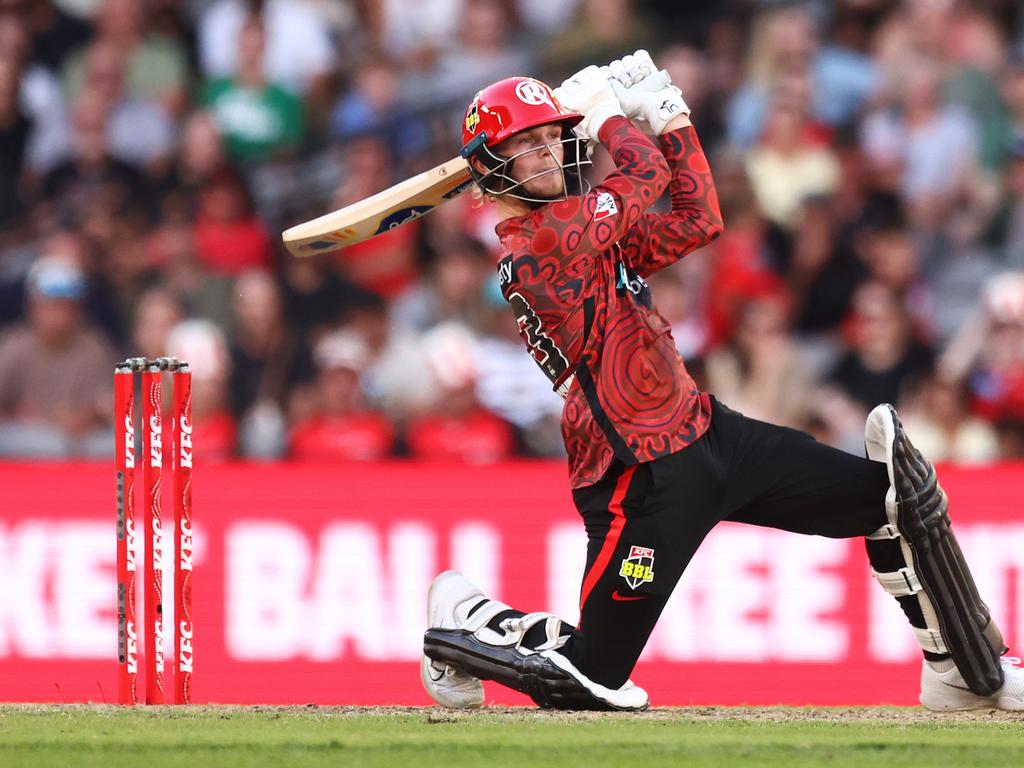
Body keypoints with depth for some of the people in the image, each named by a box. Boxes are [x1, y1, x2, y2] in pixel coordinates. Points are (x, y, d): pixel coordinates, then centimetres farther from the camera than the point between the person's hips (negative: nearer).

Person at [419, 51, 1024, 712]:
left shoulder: (590, 229, 12)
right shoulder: (538, 243, -17)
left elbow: (697, 221, 15)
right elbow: (647, 172, -13)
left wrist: (667, 111, 14)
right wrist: (605, 113, 7)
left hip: (703, 432, 9)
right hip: (644, 478, -9)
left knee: (892, 496, 7)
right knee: (592, 680, -6)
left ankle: (965, 670, 16)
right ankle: (469, 620, 19)